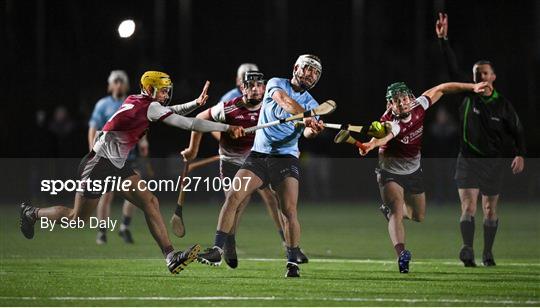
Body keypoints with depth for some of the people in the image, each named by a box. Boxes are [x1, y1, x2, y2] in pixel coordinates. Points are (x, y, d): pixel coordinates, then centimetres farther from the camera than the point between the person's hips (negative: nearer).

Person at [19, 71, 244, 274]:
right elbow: (187, 124, -18)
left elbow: (173, 111, 16)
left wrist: (197, 103, 0)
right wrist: (227, 128, -14)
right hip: (99, 164, -9)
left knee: (150, 202, -3)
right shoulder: (150, 107, -18)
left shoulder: (136, 101, 7)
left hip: (117, 166, 9)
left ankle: (171, 257, -9)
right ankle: (31, 213, 27)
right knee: (78, 219, 3)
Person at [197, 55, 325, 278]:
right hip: (258, 155, 0)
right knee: (233, 196, -14)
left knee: (289, 211, -14)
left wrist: (313, 129, -37)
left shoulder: (311, 104, 7)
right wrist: (307, 117, -36)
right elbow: (284, 101, -20)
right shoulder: (276, 84, 4)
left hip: (286, 157, 0)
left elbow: (308, 132, -12)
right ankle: (217, 250, -11)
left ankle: (293, 263, -5)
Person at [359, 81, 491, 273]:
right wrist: (370, 145, -79)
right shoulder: (391, 122, -32)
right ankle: (401, 254, -40)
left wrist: (472, 87, 1)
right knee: (397, 212, -27)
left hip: (413, 171, 6)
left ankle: (389, 208, 47)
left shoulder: (418, 106, -16)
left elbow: (440, 89, -2)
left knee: (419, 217, 19)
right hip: (390, 172, -6)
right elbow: (383, 136, -56)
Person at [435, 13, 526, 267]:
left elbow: (517, 130, 5)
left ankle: (488, 253, 18)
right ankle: (468, 250, -24)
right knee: (468, 206, -13)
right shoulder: (469, 94, -1)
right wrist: (443, 40, -17)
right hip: (468, 158, -1)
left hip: (493, 161, 1)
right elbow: (453, 68, -8)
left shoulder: (503, 104, -1)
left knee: (490, 210, 7)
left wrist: (520, 155, -9)